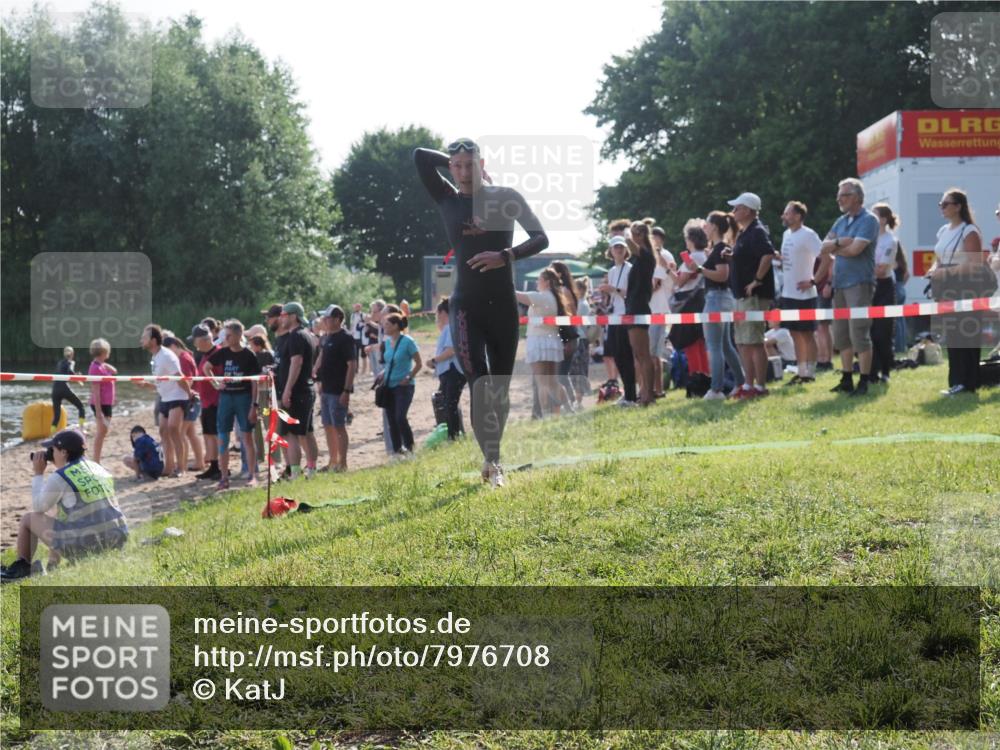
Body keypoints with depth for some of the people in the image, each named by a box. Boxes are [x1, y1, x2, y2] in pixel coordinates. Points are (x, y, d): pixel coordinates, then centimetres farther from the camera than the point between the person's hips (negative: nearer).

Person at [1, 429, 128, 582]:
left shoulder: (58, 478, -8)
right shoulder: (98, 469, 12)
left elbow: (38, 507, 7)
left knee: (28, 519, 14)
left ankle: (21, 569, 30)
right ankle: (52, 566, 36)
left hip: (83, 546, -7)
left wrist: (38, 474, 16)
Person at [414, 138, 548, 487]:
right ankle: (492, 462, -17)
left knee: (500, 387, 8)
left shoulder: (506, 198, 1)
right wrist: (453, 160, 5)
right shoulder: (448, 199, 3)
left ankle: (492, 457, 24)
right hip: (466, 305, -1)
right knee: (479, 383, -16)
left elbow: (541, 238, -5)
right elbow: (420, 156, -4)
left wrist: (505, 256, -20)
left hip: (503, 304, 1)